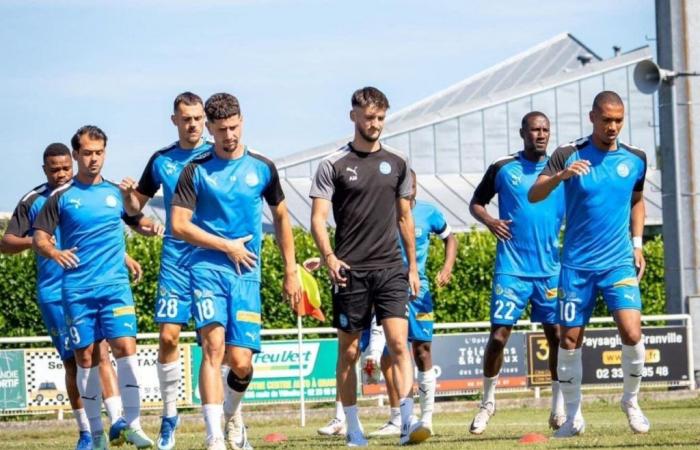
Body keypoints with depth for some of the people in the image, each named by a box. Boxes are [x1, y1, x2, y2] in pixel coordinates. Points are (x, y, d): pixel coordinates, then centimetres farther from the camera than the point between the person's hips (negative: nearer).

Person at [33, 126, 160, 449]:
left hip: (115, 285, 1)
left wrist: (148, 226, -1)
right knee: (86, 357, 2)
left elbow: (137, 220, 23)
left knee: (125, 347, -13)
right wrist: (53, 252, -20)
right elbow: (39, 237, 2)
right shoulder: (61, 197, 3)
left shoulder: (117, 193, 9)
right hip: (77, 289, -1)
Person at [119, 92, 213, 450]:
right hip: (176, 256, 2)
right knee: (168, 335, -6)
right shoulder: (162, 160, 10)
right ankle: (170, 414, 7)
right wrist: (127, 194, -4)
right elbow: (135, 207, 17)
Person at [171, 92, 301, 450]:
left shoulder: (262, 168, 9)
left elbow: (281, 218, 20)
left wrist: (291, 271, 17)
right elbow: (179, 225, -1)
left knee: (241, 361, -5)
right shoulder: (196, 171, 2)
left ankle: (233, 416, 27)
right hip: (207, 267, -2)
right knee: (213, 345, -20)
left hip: (247, 272, 2)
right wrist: (227, 246, -5)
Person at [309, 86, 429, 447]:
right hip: (351, 271, -2)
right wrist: (328, 257, -19)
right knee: (348, 350, 4)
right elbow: (318, 218, -4)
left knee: (398, 342, -12)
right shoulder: (334, 166, 0)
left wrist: (412, 266, 15)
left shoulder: (397, 164, 11)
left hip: (391, 268, 2)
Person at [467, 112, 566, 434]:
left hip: (551, 268, 1)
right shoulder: (502, 169, 2)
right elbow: (476, 202, 11)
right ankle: (488, 401, 13)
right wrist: (488, 220, -9)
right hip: (511, 268, -1)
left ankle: (559, 407, 11)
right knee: (499, 335, -5)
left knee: (557, 335, 0)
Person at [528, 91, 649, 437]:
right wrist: (561, 175, -31)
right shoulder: (569, 155, -5)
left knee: (632, 333, -15)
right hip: (577, 264, -1)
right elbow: (533, 195, -13)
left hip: (619, 263, 1)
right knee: (569, 339, 2)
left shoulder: (635, 159, 3)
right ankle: (573, 416, 16)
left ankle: (631, 401, 8)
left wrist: (637, 244, 12)